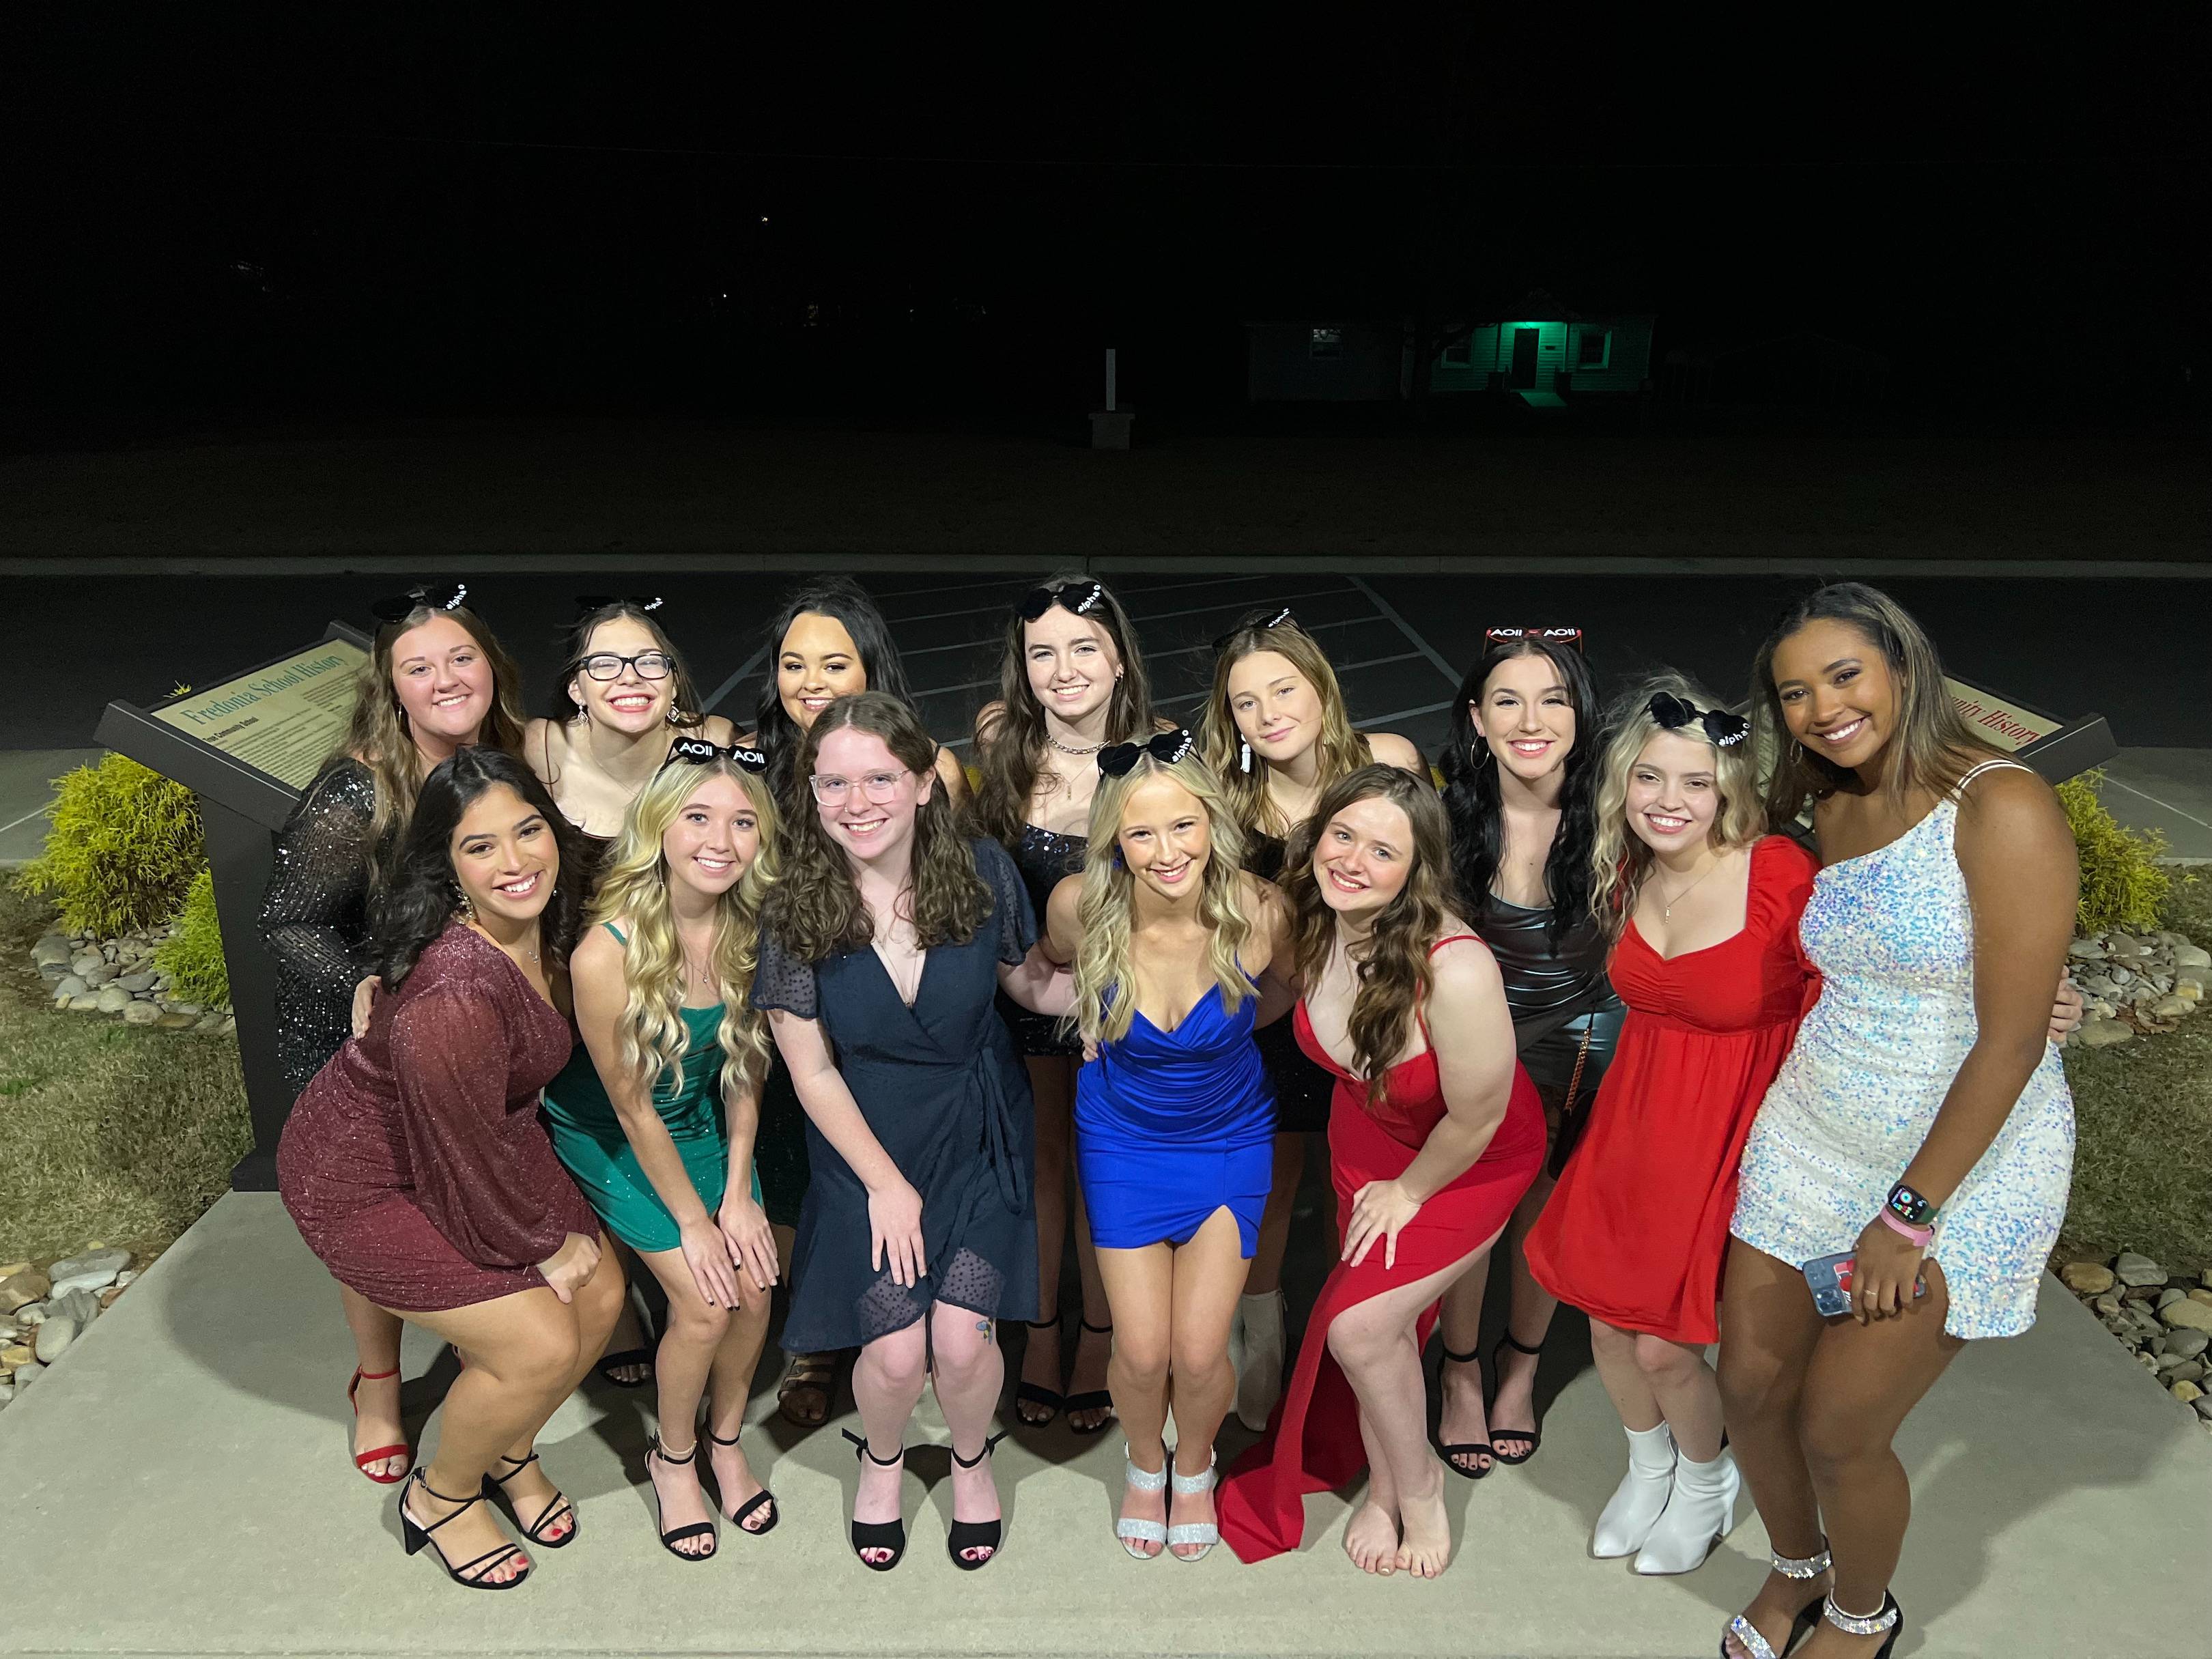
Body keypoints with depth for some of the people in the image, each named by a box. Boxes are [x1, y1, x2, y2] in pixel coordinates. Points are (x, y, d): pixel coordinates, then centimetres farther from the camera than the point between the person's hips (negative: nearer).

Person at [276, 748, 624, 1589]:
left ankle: (509, 1451, 33)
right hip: (362, 1179, -7)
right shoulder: (451, 999, -37)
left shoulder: (543, 924, -14)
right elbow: (468, 1159, -25)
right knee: (540, 1345, -9)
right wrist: (542, 1247, -10)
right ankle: (440, 1496, 21)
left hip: (486, 1138, 8)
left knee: (599, 1293, 5)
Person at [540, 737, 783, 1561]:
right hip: (609, 1135, -4)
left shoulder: (751, 929, -19)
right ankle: (672, 1459, 21)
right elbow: (633, 1106, -21)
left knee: (754, 1285, -3)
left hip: (705, 1120, 4)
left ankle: (725, 1443, 25)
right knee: (702, 1303, -9)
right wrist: (691, 1219, -11)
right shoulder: (606, 953, -33)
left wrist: (737, 1196, -6)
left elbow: (744, 1068, -6)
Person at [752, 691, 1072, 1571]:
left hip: (978, 1136, 1)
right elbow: (813, 1072, -8)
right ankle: (881, 1458, 33)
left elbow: (1032, 983, 4)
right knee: (895, 1350, -5)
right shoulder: (794, 905, -15)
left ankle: (971, 1458, 31)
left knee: (962, 1341, -6)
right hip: (867, 1144, 0)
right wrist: (886, 1183, -7)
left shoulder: (983, 871, -13)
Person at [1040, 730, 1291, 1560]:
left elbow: (1292, 989, 0)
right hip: (1123, 1141, 0)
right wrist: (1106, 1016, -4)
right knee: (1142, 1350, 0)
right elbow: (1046, 971, 3)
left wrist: (1222, 1030, -1)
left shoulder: (1257, 913, -26)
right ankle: (1145, 1463, 37)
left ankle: (1195, 1467, 35)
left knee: (1200, 1352, -2)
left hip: (1229, 1141, 0)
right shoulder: (1081, 908, -24)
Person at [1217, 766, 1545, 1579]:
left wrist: (1409, 1192, -8)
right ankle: (1386, 1489, 38)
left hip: (1471, 1163, -5)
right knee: (1383, 1321, 11)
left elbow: (1476, 1117, -25)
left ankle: (1416, 1482, 21)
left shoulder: (1456, 971, -40)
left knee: (1358, 1324, -9)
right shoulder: (1315, 925, -21)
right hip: (1367, 1137, 5)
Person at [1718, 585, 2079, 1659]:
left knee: (1837, 1430, 1)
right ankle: (1796, 1568, 42)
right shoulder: (1829, 807, 3)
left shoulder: (2002, 808, -18)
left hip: (1962, 1167, -6)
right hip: (1810, 1141, 6)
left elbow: (2011, 1043, -19)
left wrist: (1909, 1214, -17)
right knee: (1750, 1385, 11)